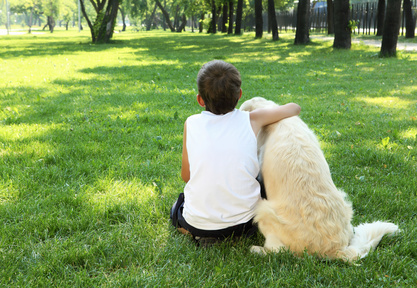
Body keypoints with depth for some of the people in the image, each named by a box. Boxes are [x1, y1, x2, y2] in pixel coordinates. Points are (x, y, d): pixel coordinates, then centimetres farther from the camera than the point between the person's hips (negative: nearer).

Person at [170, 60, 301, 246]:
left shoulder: (191, 124, -5)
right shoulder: (251, 120, -5)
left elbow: (186, 175, 3)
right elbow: (294, 108, 10)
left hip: (198, 222, 0)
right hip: (244, 221, 1)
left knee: (178, 209, 34)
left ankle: (203, 234, 6)